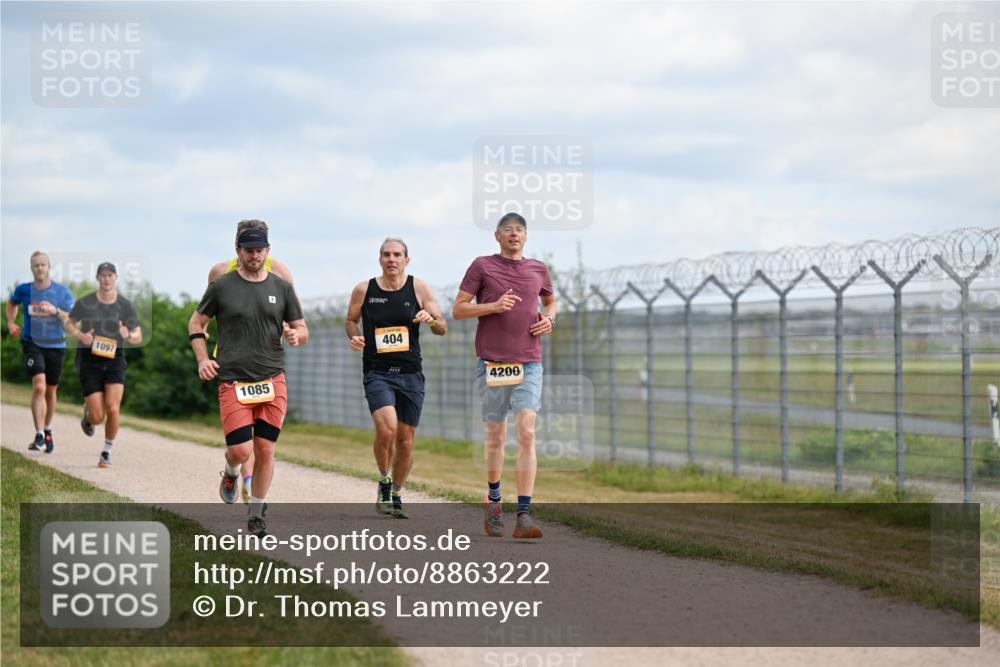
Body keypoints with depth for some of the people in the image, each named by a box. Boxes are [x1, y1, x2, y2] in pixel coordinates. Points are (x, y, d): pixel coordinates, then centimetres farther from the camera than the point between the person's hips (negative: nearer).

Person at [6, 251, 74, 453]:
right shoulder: (23, 290, -2)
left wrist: (55, 311, -26)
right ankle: (39, 436, -21)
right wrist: (11, 323, 8)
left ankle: (47, 431, 36)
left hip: (56, 345, 1)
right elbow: (12, 303, 21)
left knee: (50, 391, 13)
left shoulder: (62, 292, -5)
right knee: (39, 387, -20)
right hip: (32, 344, -1)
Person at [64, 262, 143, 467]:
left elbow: (138, 337, 2)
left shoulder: (125, 305, -1)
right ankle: (87, 412, 34)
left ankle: (107, 452, 3)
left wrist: (129, 335, -21)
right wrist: (80, 335, -10)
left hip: (114, 360, 1)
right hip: (90, 361, -1)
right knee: (98, 417, -6)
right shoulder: (85, 303, -3)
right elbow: (69, 324, 11)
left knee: (113, 408, -17)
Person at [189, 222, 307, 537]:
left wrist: (296, 335, -10)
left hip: (273, 380, 2)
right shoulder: (222, 286, 3)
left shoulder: (282, 288, 9)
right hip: (233, 381, -2)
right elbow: (196, 323, 12)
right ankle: (231, 473, 27)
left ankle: (256, 516, 16)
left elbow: (303, 330, 15)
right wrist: (202, 359, -2)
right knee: (240, 450, -11)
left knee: (265, 449, 1)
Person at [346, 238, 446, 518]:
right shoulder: (363, 290, 2)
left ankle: (396, 495, 23)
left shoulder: (419, 289, 2)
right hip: (377, 372, -2)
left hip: (410, 373, 2)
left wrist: (432, 319, -18)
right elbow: (351, 320, 17)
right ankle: (384, 482, 0)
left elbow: (442, 329, 5)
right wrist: (355, 337, -4)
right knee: (386, 427, -23)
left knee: (406, 439, 5)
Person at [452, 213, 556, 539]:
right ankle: (493, 500, 30)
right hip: (492, 362, -1)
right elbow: (458, 310, 0)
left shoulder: (538, 269, 12)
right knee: (495, 434, 6)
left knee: (527, 432, -12)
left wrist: (549, 318, 8)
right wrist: (494, 306, -14)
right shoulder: (482, 266, 3)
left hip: (529, 363, 1)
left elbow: (549, 301, 30)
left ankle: (524, 515, -17)